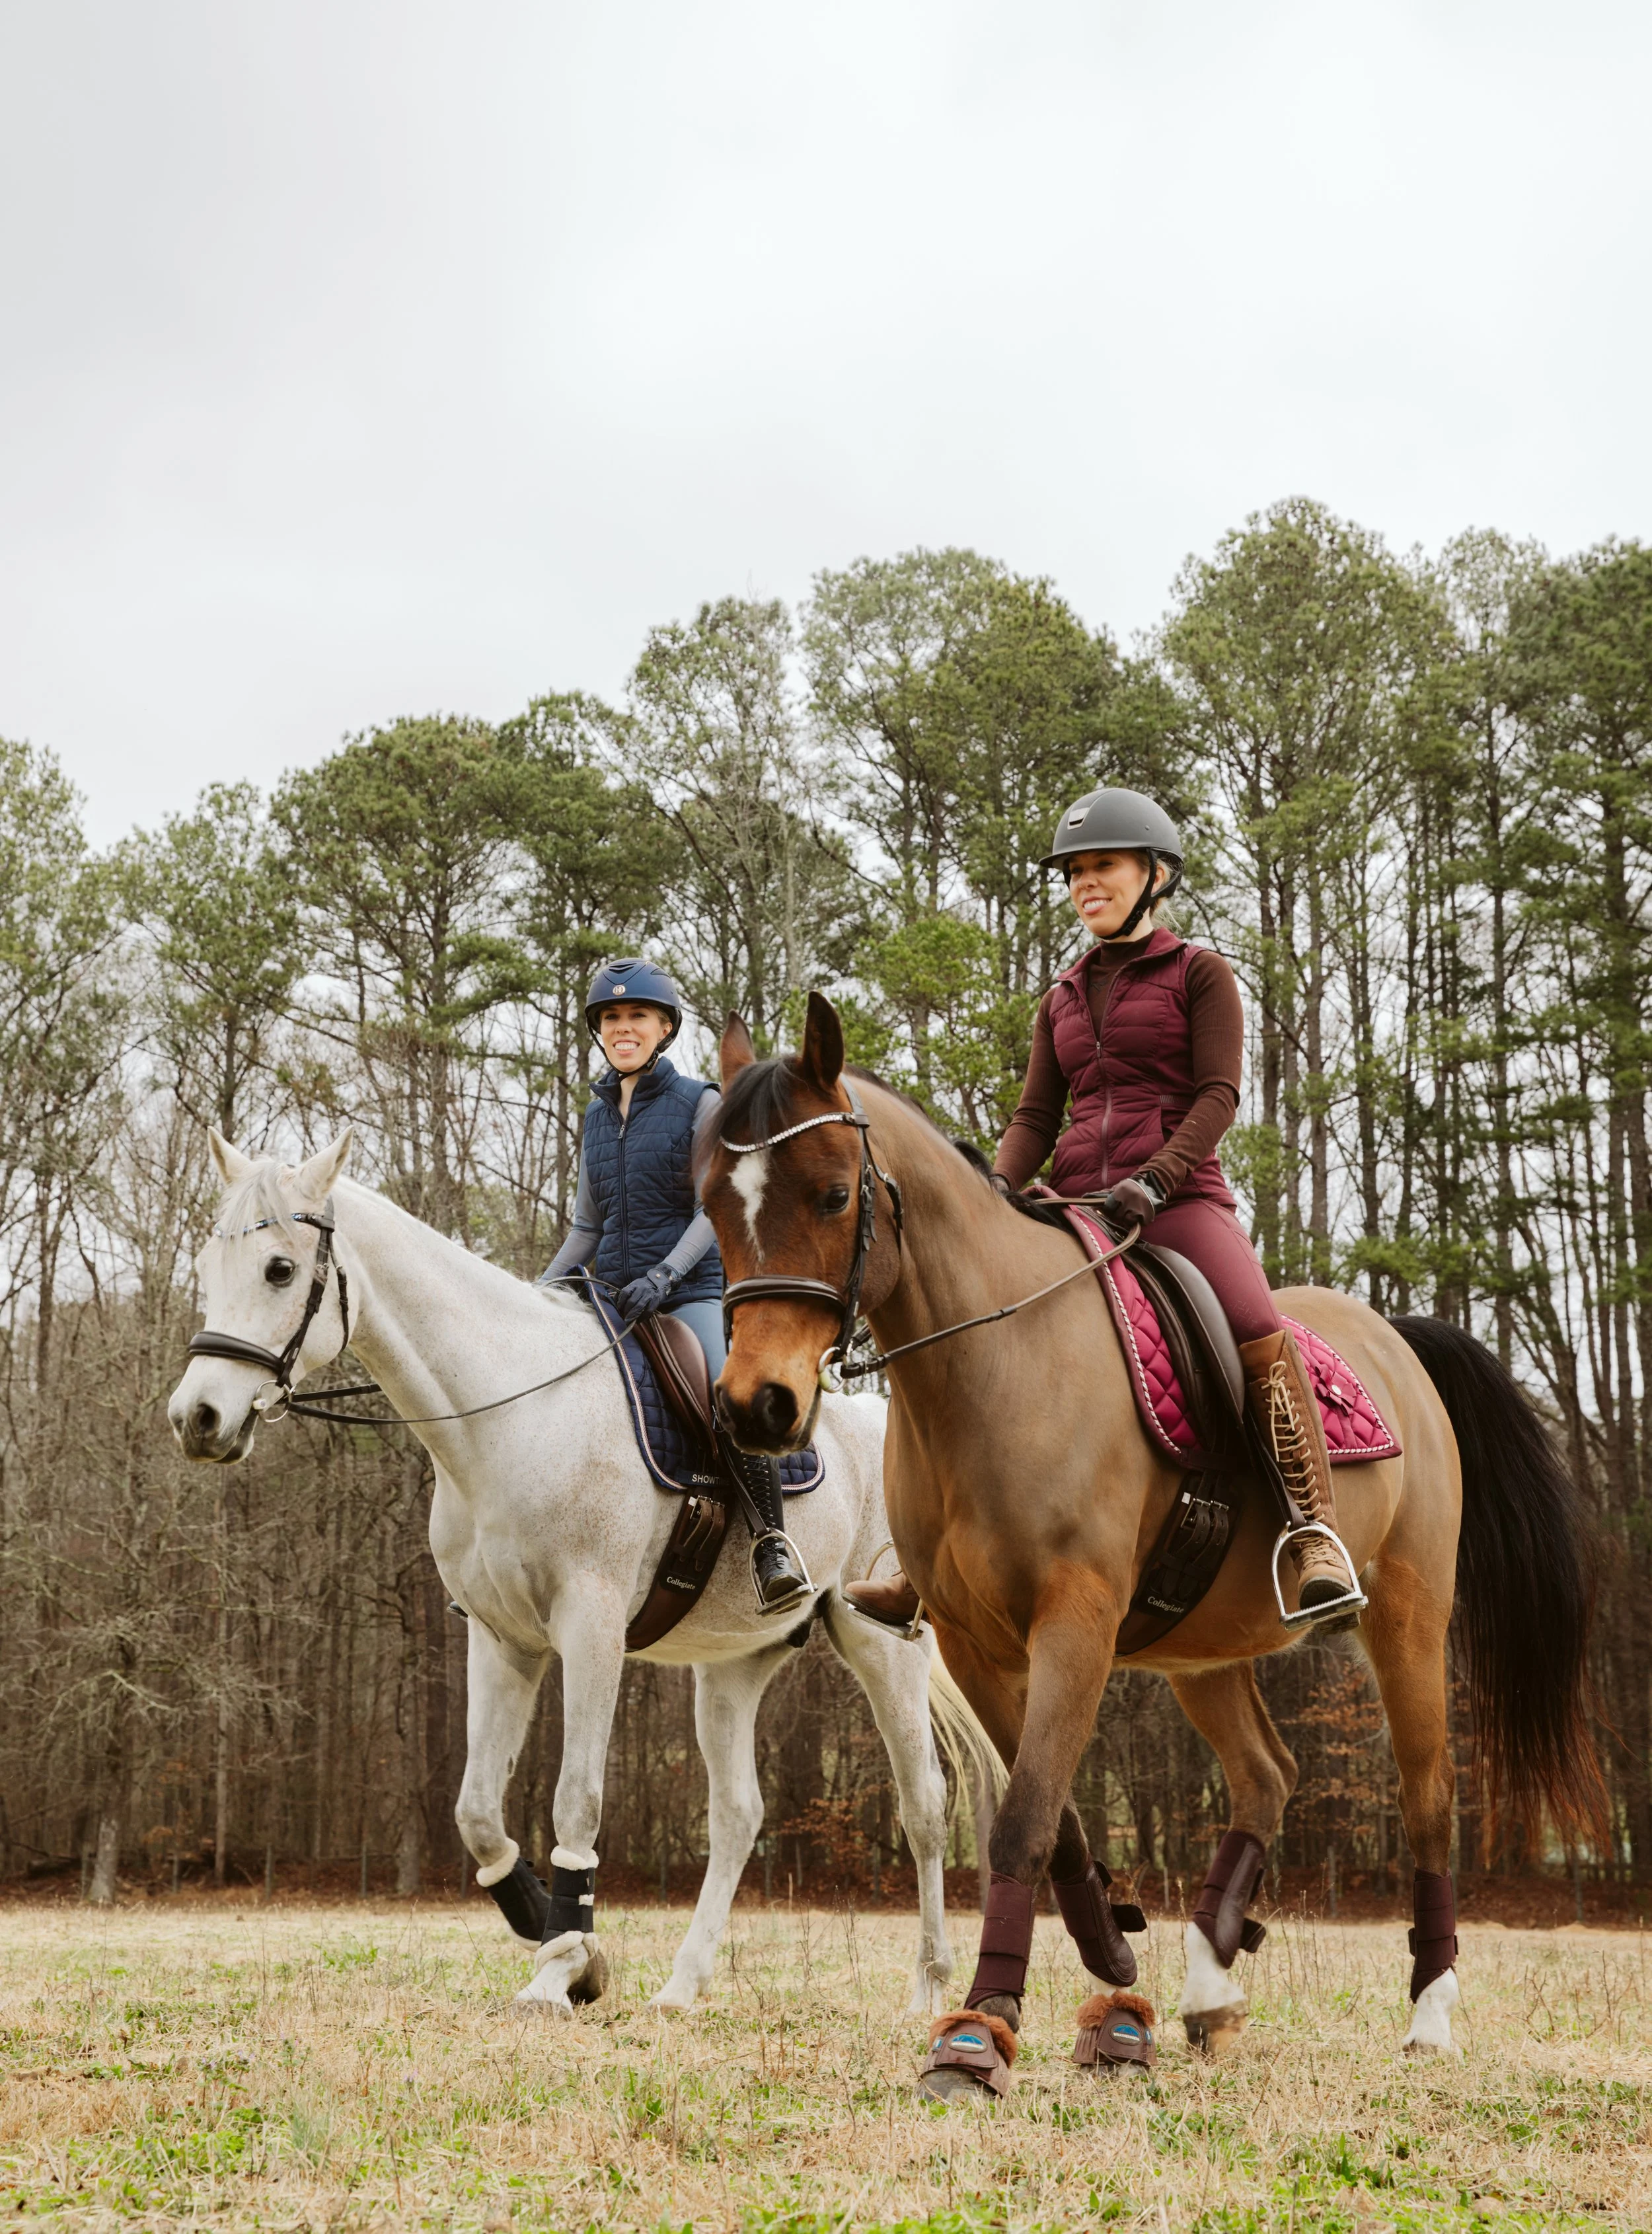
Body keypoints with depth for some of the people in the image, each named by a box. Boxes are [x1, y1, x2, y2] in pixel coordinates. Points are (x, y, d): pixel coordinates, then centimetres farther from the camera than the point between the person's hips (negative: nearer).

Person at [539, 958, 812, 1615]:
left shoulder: (700, 1105, -2)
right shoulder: (597, 1115, 14)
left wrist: (661, 1277, -20)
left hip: (692, 1290, -6)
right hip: (614, 1299, 6)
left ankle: (772, 1540, -16)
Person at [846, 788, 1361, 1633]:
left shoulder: (1199, 975, 7)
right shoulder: (1063, 1000, 21)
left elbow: (1218, 1094, -5)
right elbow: (1035, 1114, 14)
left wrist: (1152, 1180, -21)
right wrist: (1000, 1184, -8)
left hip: (1180, 1199, -5)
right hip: (1077, 1206, 5)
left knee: (1262, 1335, -32)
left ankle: (1319, 1541, -28)